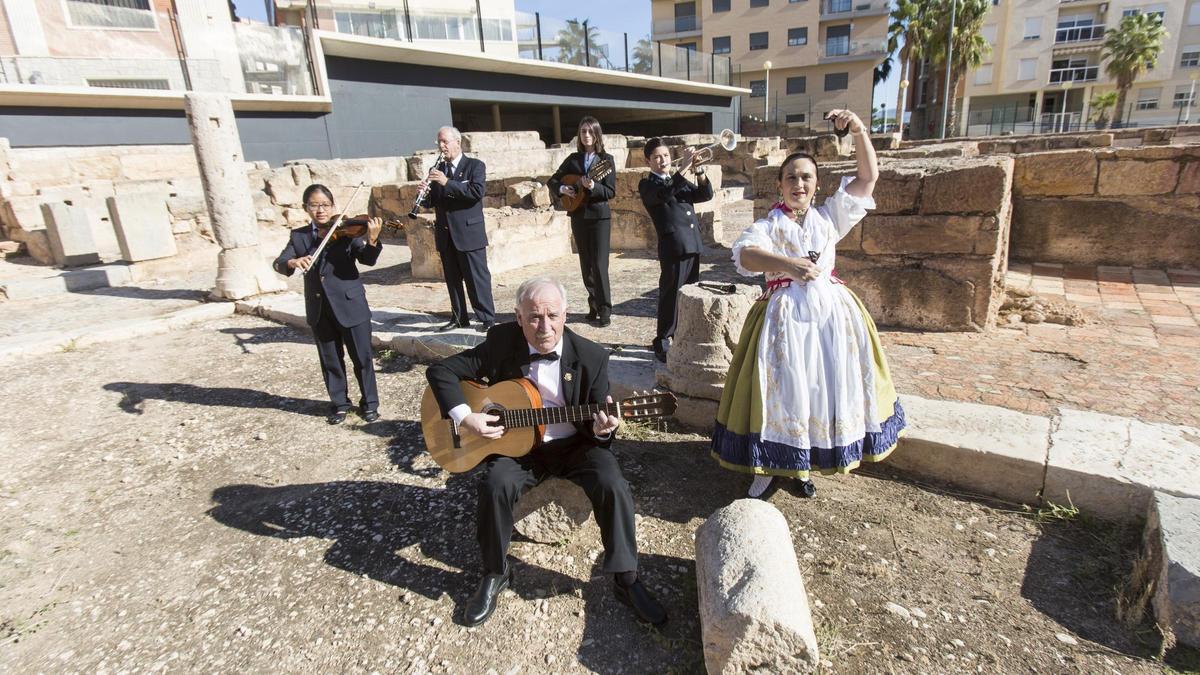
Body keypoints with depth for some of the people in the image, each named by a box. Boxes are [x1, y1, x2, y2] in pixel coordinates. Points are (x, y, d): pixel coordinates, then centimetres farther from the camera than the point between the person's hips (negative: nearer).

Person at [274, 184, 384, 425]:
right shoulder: (299, 235, 6)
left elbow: (368, 260, -16)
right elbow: (279, 263, -2)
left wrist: (372, 240, -37)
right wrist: (292, 262, -26)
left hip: (350, 304, -3)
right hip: (319, 309, 4)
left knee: (362, 357, 4)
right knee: (330, 360, 14)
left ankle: (369, 402, 19)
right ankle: (339, 403, 29)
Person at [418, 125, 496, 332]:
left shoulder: (475, 166, -1)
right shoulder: (437, 170, 14)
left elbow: (477, 191, -18)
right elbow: (431, 201, 12)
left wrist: (447, 182, -22)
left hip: (469, 233, -5)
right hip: (445, 235, 6)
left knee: (477, 278, -2)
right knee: (452, 279, 11)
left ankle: (487, 319, 5)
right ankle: (459, 318, 21)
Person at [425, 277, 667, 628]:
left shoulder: (591, 356, -11)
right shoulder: (501, 343, -11)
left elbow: (595, 423, -5)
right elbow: (441, 370, -6)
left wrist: (602, 428, -30)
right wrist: (463, 416, -20)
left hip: (574, 445, 0)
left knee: (612, 484, -25)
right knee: (495, 484, -28)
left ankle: (625, 579, -3)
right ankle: (495, 573, -1)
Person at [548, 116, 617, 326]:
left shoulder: (606, 159, -1)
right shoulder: (573, 159, 9)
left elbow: (611, 191, -8)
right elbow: (552, 180, 12)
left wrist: (593, 187, -25)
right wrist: (561, 189, -9)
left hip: (600, 216, -4)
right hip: (578, 216, 4)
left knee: (599, 264, -9)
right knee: (586, 264, 9)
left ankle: (605, 310, -5)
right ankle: (594, 305, 20)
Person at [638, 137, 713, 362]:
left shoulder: (680, 181, 21)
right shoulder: (647, 185, 0)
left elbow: (706, 194, 8)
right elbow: (664, 194, -22)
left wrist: (698, 171, -8)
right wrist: (683, 168, -26)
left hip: (693, 245, 7)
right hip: (673, 245, -7)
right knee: (670, 296, -3)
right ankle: (662, 343, 7)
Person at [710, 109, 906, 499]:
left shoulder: (829, 216, 12)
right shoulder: (769, 225, 2)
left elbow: (869, 176, 10)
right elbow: (744, 254, -19)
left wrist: (858, 130, 1)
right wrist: (789, 265, -33)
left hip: (830, 310, 4)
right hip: (784, 313, -3)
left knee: (825, 386, 6)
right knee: (781, 389, -4)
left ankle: (802, 466, 22)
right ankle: (769, 466, 11)